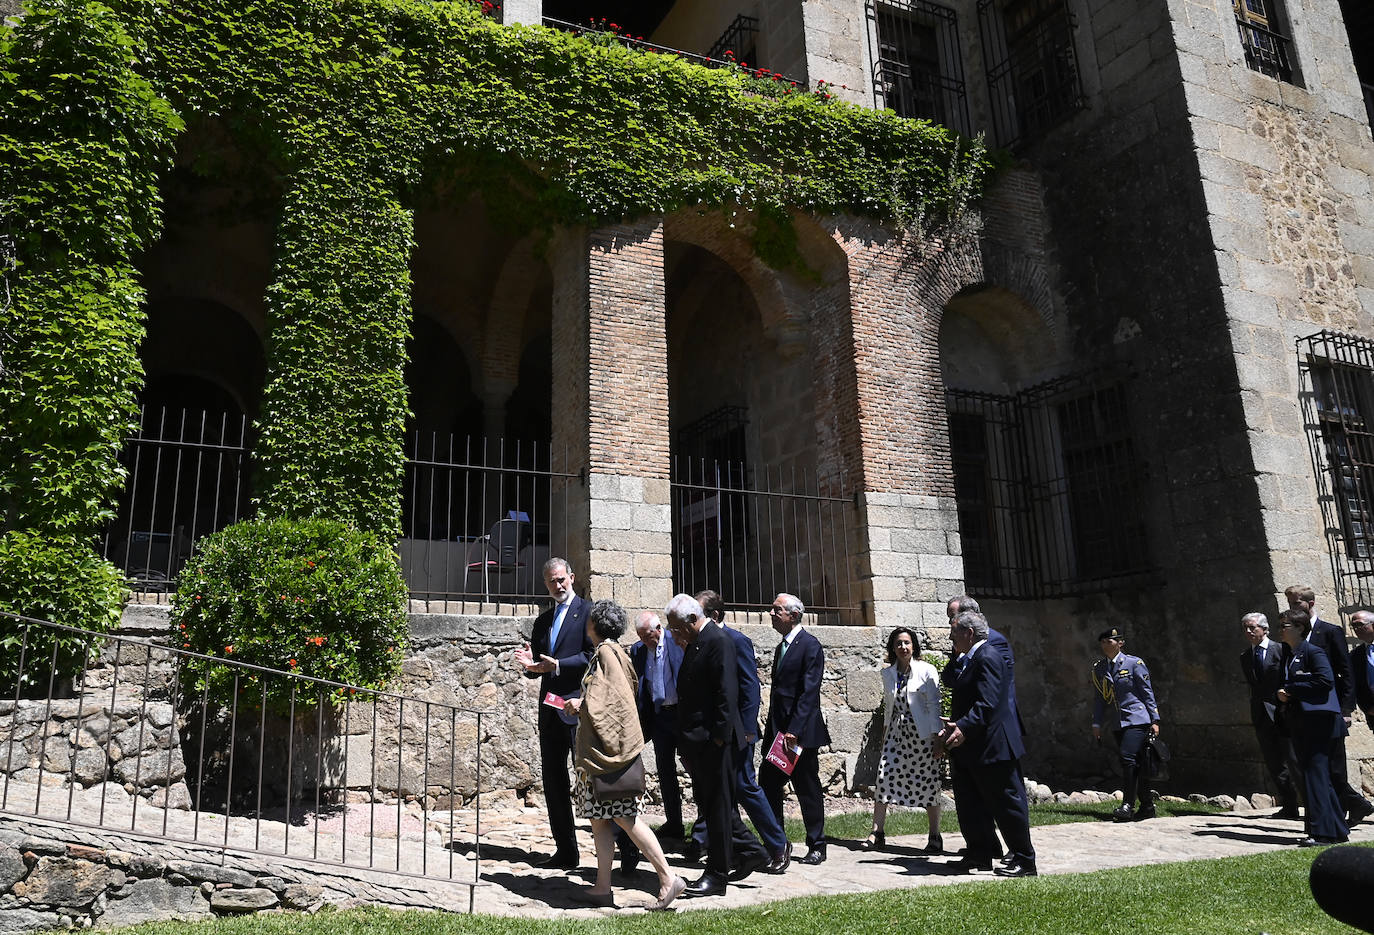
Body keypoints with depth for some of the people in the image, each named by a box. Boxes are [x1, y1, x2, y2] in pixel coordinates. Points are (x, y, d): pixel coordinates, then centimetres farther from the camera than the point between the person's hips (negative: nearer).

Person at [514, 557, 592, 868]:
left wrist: (557, 665, -20)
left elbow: (592, 656, -12)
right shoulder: (542, 621, 18)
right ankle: (565, 851, 20)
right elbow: (537, 669, 20)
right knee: (552, 779, 11)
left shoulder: (587, 612, -3)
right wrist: (530, 664, -3)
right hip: (550, 710, 8)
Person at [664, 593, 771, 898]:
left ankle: (716, 875, 10)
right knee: (708, 802, 16)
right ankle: (750, 851, 29)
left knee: (717, 806, 1)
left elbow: (727, 692, -20)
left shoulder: (718, 642, -15)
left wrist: (719, 736, -21)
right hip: (696, 741, 10)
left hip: (713, 741, -10)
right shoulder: (694, 644, 14)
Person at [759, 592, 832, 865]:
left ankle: (817, 847, 16)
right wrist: (771, 728, 14)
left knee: (808, 791, 3)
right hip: (778, 730, 8)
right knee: (768, 784, 6)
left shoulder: (810, 646, -12)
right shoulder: (782, 646, 15)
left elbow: (809, 693, -18)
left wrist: (794, 729, -21)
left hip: (801, 732, -8)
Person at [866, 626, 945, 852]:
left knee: (928, 783, 2)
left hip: (921, 733, -4)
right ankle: (877, 832, 3)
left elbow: (934, 705, -6)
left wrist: (937, 736, -9)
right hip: (896, 732, 4)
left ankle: (934, 835, 16)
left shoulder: (927, 671, -5)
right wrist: (885, 731, 17)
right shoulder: (887, 674, 8)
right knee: (885, 777, -4)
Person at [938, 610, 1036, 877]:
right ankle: (980, 854, 25)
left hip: (992, 746, -10)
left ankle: (1023, 860, 12)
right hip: (969, 748, 10)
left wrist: (964, 728, -33)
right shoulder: (966, 660, 14)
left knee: (1006, 802, 1)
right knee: (969, 804, 14)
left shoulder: (988, 657, -17)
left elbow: (987, 703, -27)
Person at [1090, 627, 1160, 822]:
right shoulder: (1098, 668, 10)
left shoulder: (1135, 663, -2)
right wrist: (1096, 724, 10)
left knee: (1128, 757, -19)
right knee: (1135, 763, 8)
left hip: (1137, 719, -5)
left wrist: (1154, 720, -4)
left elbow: (1147, 692, -1)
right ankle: (1147, 806, 16)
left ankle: (1128, 805, -17)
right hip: (1117, 723, 5)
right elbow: (1099, 698, 15)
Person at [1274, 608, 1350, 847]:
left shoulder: (1313, 652, -8)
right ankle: (1337, 830, 21)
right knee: (1315, 776, 12)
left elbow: (1326, 680, -20)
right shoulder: (1288, 656, 19)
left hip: (1318, 721, -9)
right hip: (1299, 724, 9)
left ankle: (1322, 831, -8)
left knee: (1315, 775, -10)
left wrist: (1291, 689, -14)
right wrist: (1283, 695, 1)